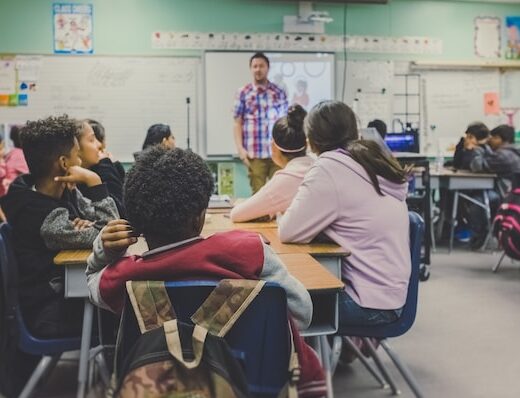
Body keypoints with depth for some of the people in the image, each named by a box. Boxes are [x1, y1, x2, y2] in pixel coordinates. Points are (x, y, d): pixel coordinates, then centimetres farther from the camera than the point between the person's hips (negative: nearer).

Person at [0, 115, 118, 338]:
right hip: (50, 314, -8)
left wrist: (88, 226, -20)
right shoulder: (46, 218, -28)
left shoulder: (63, 191, -1)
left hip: (67, 288, 8)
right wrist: (94, 182, -27)